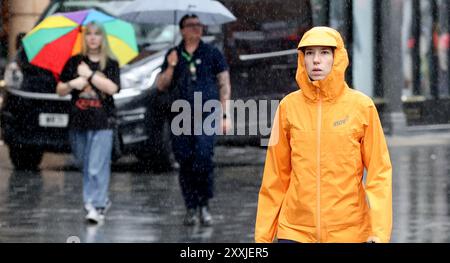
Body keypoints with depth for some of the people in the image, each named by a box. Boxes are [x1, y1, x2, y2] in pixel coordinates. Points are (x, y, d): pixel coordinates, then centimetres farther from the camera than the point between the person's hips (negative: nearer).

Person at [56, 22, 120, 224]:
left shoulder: (110, 64, 4)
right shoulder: (74, 62, 9)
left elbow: (112, 88, -12)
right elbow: (60, 91, 11)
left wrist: (89, 74, -10)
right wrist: (72, 84, -9)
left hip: (102, 123, -3)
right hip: (78, 123, 3)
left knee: (97, 168, -11)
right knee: (84, 165, 8)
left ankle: (96, 207, -12)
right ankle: (102, 199, 22)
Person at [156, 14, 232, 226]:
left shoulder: (212, 54, 8)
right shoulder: (173, 55, 15)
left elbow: (224, 85, 8)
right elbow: (161, 86, 14)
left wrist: (225, 114, 1)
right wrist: (171, 67, -3)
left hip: (207, 113, -3)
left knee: (203, 158, -18)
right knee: (185, 163, 0)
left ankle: (204, 205, -7)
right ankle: (191, 208, 6)